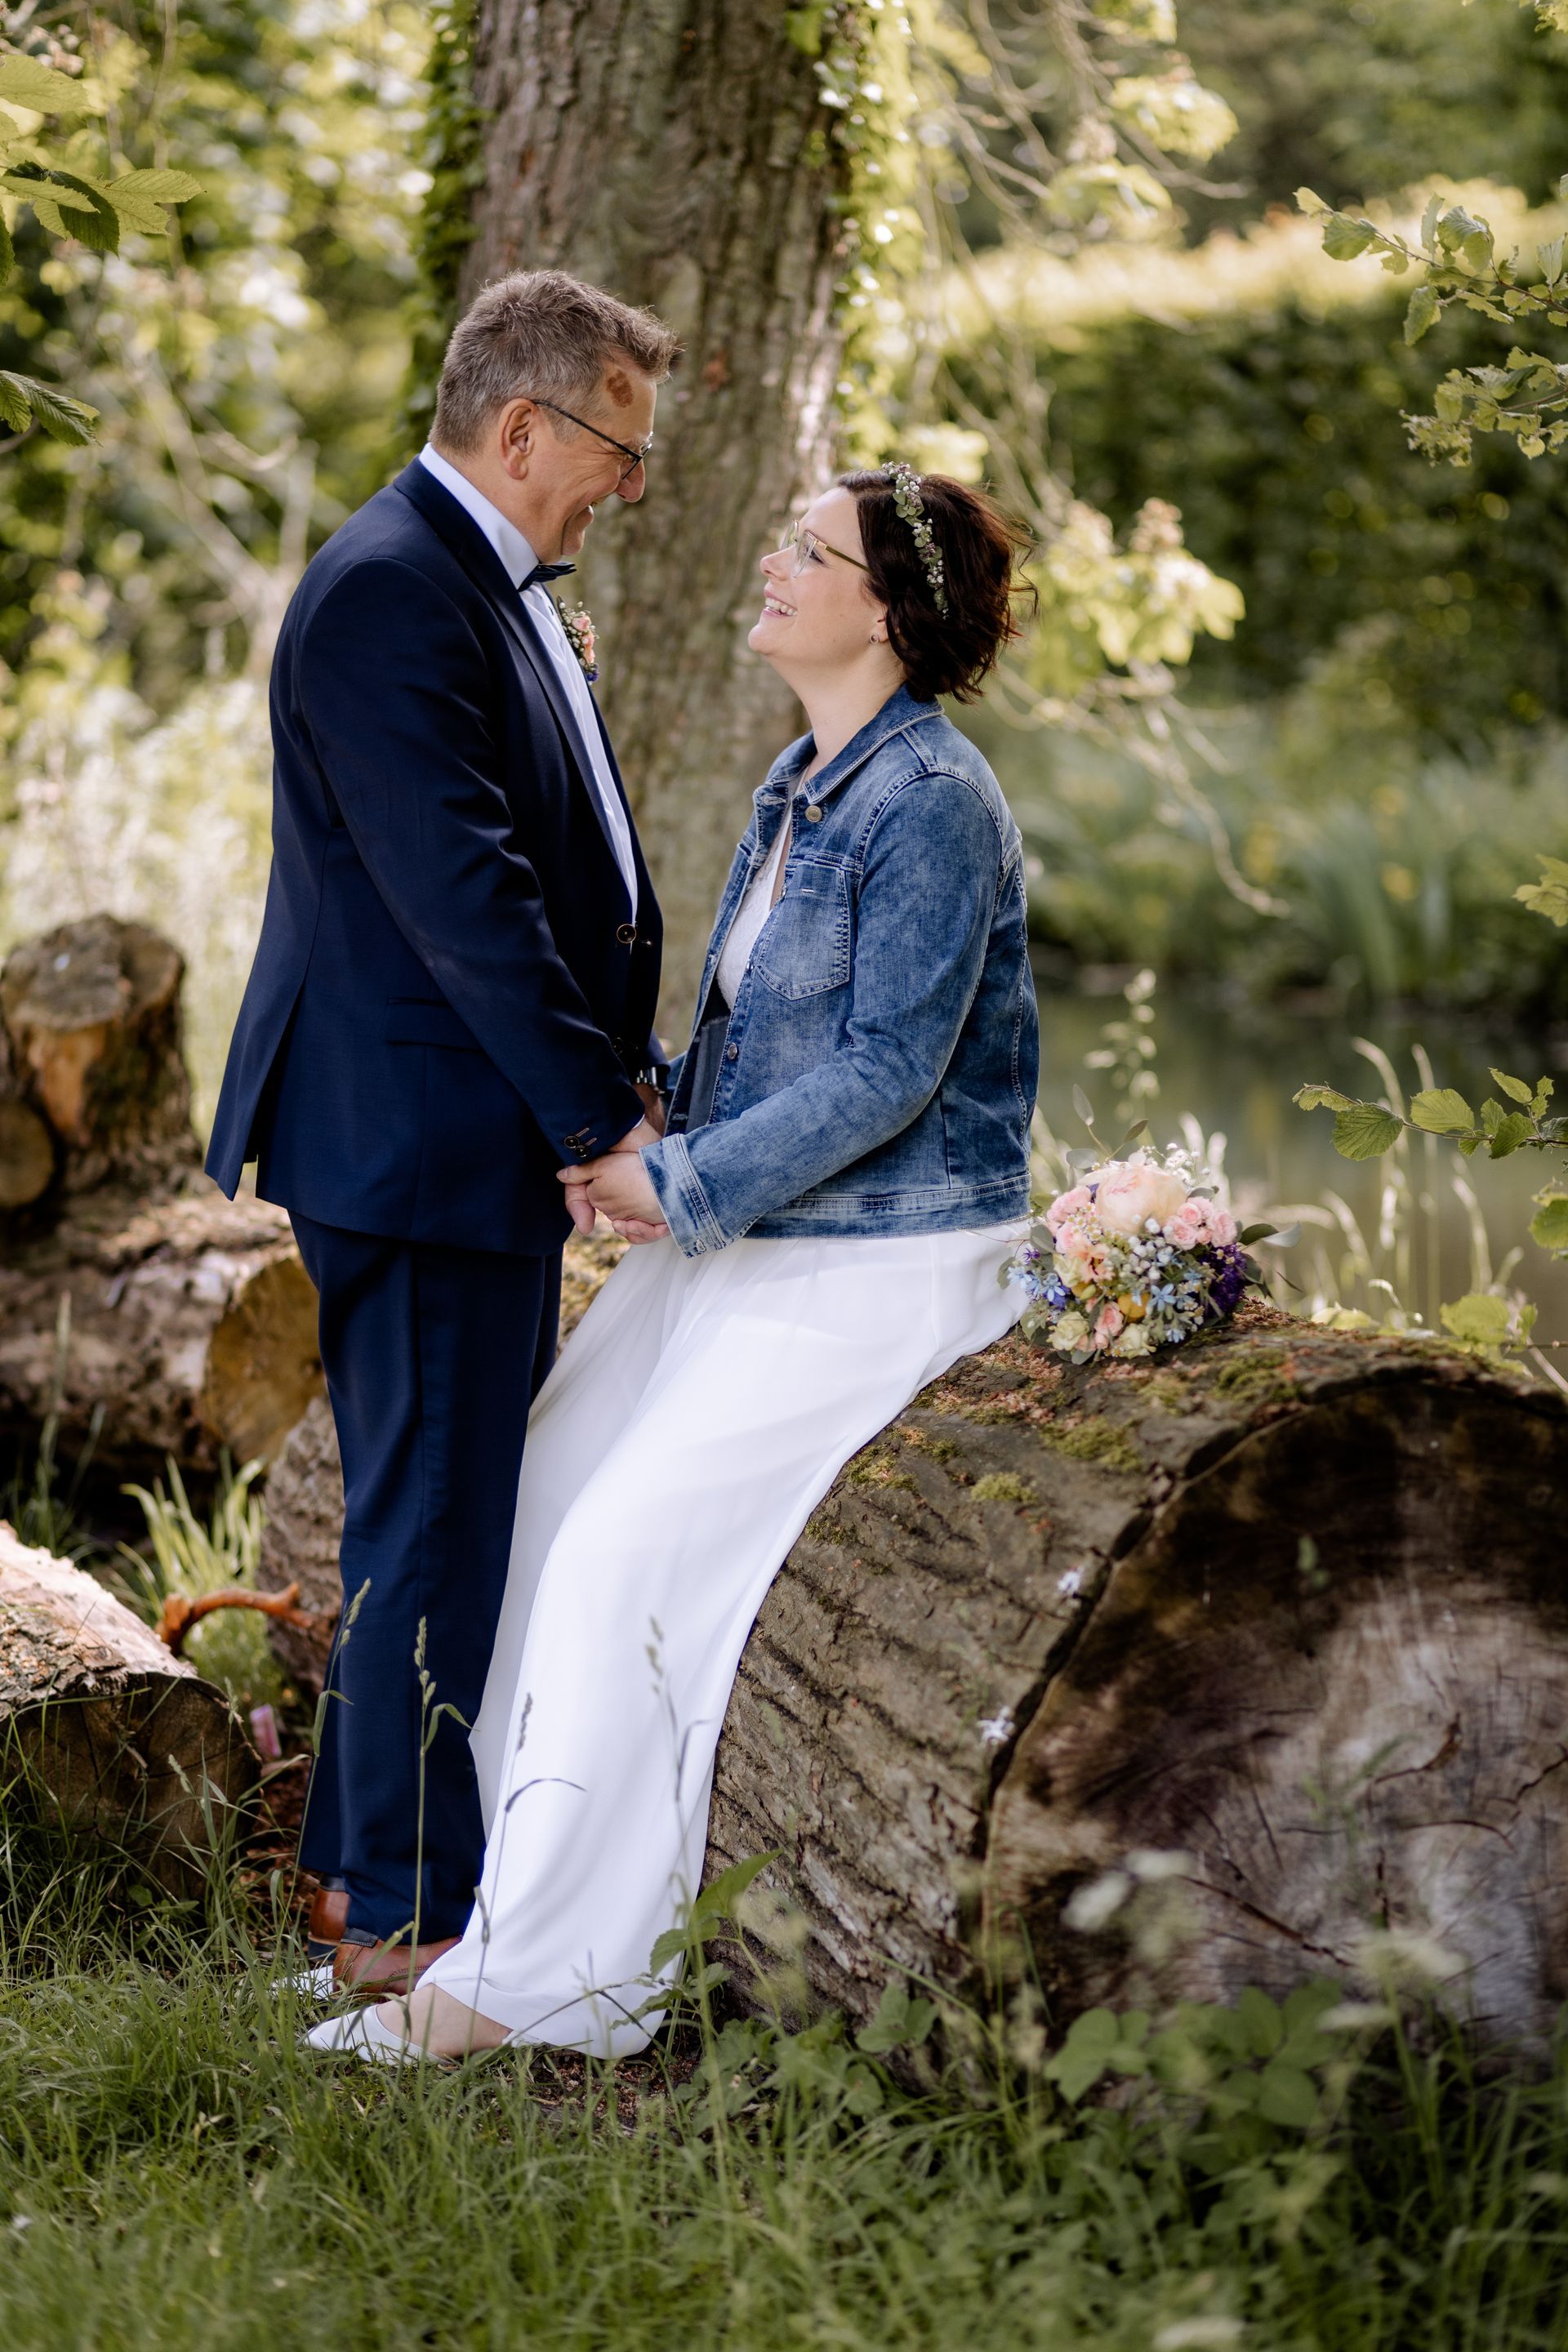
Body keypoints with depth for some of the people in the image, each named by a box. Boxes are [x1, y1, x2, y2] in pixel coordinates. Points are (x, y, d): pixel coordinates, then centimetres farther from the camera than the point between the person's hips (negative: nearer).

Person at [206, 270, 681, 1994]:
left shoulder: (497, 587, 15)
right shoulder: (389, 591, -18)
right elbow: (463, 891, -24)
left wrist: (633, 1070, 11)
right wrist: (602, 1119, -21)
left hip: (484, 1143, 11)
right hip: (420, 1139, -11)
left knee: (439, 1516, 17)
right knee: (433, 1526, -2)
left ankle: (363, 1866, 29)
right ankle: (406, 1913, 8)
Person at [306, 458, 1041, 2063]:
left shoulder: (932, 801, -17)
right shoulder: (799, 783, 12)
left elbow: (887, 1070, -21)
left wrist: (687, 1189, -17)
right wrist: (646, 1135, 1)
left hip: (875, 1271, -9)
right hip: (741, 1243, 9)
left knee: (621, 1556, -16)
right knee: (531, 1507, 2)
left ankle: (533, 1978, -7)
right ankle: (532, 1886, 13)